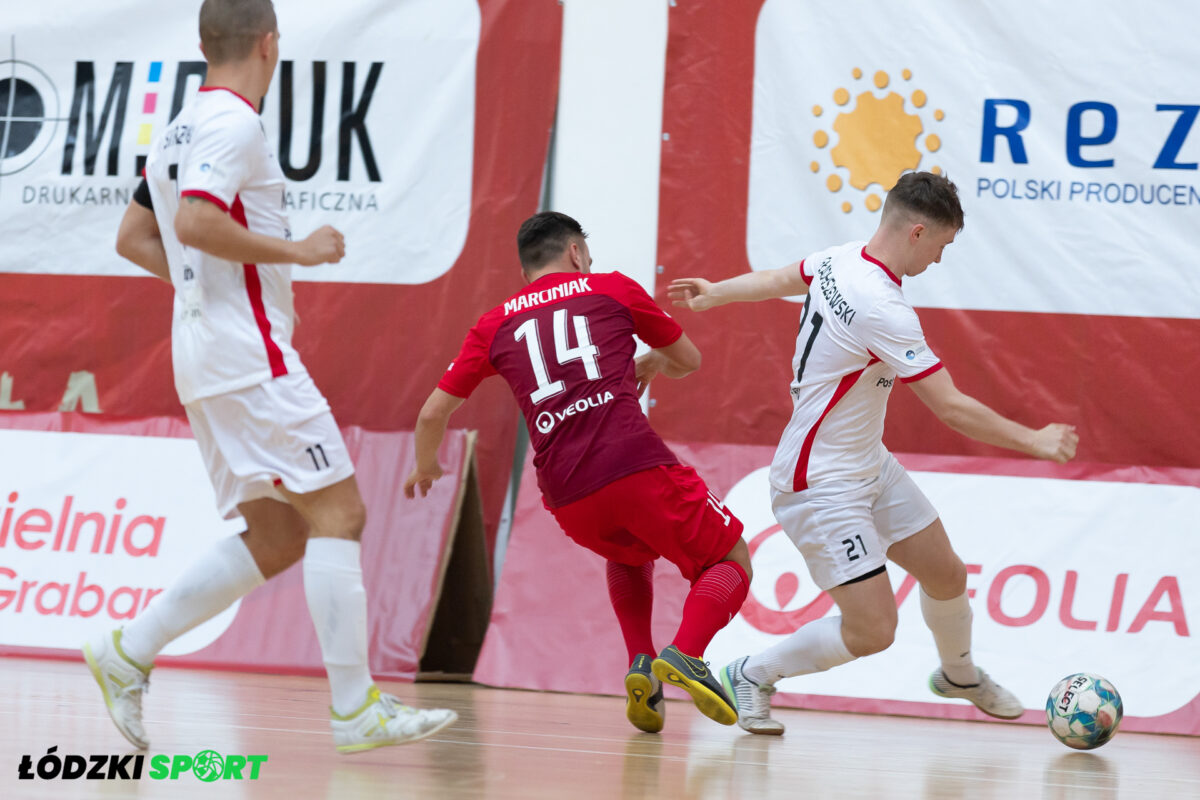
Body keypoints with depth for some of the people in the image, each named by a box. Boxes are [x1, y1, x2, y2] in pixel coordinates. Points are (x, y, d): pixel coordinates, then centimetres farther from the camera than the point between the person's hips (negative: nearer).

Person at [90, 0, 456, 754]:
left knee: (277, 536, 11)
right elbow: (196, 222, -25)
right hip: (249, 353, -10)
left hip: (205, 356, 10)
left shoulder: (180, 131, 18)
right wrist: (298, 251, -16)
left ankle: (128, 651, 8)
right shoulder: (232, 123, -11)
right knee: (337, 512, -9)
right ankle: (356, 708, -11)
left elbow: (134, 238, 25)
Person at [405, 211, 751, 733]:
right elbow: (689, 360, 27)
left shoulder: (495, 325, 19)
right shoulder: (612, 289, 15)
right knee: (731, 564, 13)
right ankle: (685, 654, -16)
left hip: (568, 500, 3)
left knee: (630, 556, 35)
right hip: (637, 465, -3)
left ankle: (640, 663, 10)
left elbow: (433, 414, 18)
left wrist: (426, 466, 39)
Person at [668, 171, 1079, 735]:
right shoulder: (881, 309, -31)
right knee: (872, 631, -11)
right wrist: (1035, 441, -15)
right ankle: (752, 676, 9)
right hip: (822, 487, -10)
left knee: (945, 574, 16)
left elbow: (778, 279, 19)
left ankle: (958, 673, 45)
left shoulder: (840, 261, -4)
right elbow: (952, 409, -26)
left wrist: (712, 295, 37)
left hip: (870, 465, 10)